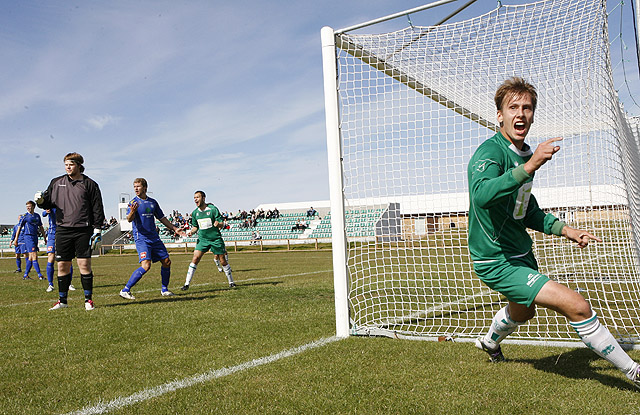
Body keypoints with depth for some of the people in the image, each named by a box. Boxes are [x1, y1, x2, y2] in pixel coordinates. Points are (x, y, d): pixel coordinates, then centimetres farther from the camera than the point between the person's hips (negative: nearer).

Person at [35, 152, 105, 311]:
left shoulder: (89, 184, 3)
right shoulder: (56, 183, 12)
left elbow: (97, 208, 3)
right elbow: (48, 202, 18)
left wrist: (97, 229, -2)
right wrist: (41, 200, -6)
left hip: (83, 231, -3)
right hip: (62, 230, 3)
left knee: (84, 264, -5)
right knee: (62, 265, 5)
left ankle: (88, 299, 5)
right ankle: (62, 300, 16)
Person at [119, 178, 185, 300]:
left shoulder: (153, 202, 11)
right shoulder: (134, 202, -4)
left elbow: (162, 218, 22)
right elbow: (129, 219, -19)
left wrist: (174, 228, 21)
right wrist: (132, 212, -41)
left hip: (154, 238, 6)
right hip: (141, 238, -6)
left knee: (166, 262, 6)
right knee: (146, 265, -20)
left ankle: (164, 289, 22)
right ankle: (125, 290, -12)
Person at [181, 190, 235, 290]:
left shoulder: (213, 209, -8)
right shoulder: (195, 213, 4)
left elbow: (221, 224, -7)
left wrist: (218, 224, -30)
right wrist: (191, 231, -5)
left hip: (215, 238, -3)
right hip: (202, 239, 3)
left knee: (223, 260, 2)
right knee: (195, 258, -11)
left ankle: (231, 282, 19)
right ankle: (187, 284, -6)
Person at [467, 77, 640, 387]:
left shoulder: (525, 155, 5)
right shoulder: (490, 152, -22)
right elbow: (482, 194, -46)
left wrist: (563, 229, 5)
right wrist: (529, 166, -53)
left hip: (521, 254, 10)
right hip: (495, 262, -10)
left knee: (523, 312, 35)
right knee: (577, 306, -19)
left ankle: (489, 342, 64)